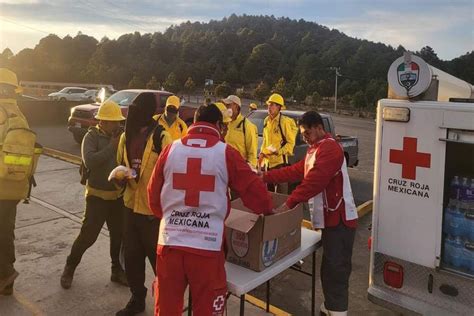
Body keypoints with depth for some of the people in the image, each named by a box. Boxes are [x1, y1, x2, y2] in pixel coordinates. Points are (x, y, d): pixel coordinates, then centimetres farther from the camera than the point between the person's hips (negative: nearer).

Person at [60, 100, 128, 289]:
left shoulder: (122, 136, 0)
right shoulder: (92, 136, -11)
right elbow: (89, 161, -27)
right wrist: (111, 147, -24)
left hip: (119, 194, 4)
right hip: (97, 195, -4)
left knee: (119, 235, 11)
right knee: (88, 235, 1)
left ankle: (117, 270, 28)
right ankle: (69, 268, 24)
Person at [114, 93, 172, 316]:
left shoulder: (161, 137, -15)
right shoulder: (126, 136, 7)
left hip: (154, 208, -6)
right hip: (131, 205, 7)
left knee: (158, 257, 8)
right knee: (131, 256, 17)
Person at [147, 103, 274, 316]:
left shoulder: (170, 150, 3)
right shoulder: (225, 153, -5)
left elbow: (153, 193, 10)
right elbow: (253, 188, -1)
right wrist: (267, 210, 18)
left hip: (170, 241, 3)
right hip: (207, 245, -3)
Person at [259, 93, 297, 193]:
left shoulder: (284, 121, -13)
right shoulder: (266, 120, 10)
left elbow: (291, 143, -11)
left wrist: (279, 151, -21)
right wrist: (262, 152, 9)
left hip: (280, 161, -7)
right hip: (267, 161, 7)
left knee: (281, 192, -1)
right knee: (268, 190, 18)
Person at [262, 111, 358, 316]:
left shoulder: (329, 148, -16)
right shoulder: (316, 149, 19)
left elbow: (314, 182, -26)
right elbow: (296, 171, 16)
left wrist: (289, 203, -28)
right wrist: (265, 177, 11)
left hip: (339, 219, -10)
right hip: (330, 217, 10)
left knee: (336, 269, -7)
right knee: (330, 268, 18)